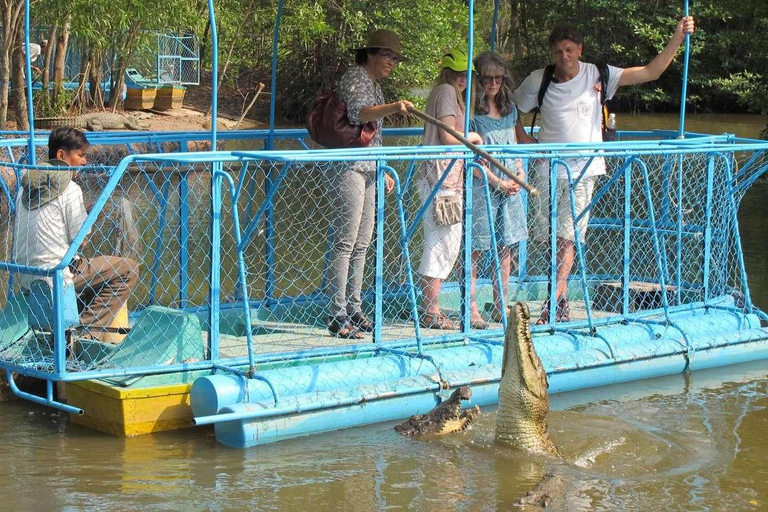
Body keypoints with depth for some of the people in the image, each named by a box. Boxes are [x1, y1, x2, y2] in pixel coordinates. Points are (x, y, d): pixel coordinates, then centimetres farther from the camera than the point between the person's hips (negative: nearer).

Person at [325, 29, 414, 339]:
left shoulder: (375, 85, 20)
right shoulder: (355, 78, -9)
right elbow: (358, 113, -30)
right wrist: (392, 108, -46)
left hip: (367, 172, 10)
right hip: (348, 170, -10)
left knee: (361, 243, 11)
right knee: (345, 242, -10)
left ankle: (354, 311, 17)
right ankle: (337, 317, -8)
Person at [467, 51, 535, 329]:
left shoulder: (510, 110, 15)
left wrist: (519, 174, 3)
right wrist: (498, 182, -12)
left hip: (510, 187, 7)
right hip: (480, 187, -7)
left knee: (506, 247, 9)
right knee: (474, 249, -6)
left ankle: (501, 307, 17)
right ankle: (471, 310, -4)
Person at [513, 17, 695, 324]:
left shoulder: (596, 75, -1)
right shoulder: (538, 81, 0)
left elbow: (650, 72, -2)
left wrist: (677, 39, -10)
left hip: (583, 169, -1)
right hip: (549, 168, 1)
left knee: (568, 237, -9)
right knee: (555, 235, 3)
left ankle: (554, 301, -10)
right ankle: (562, 304, 14)